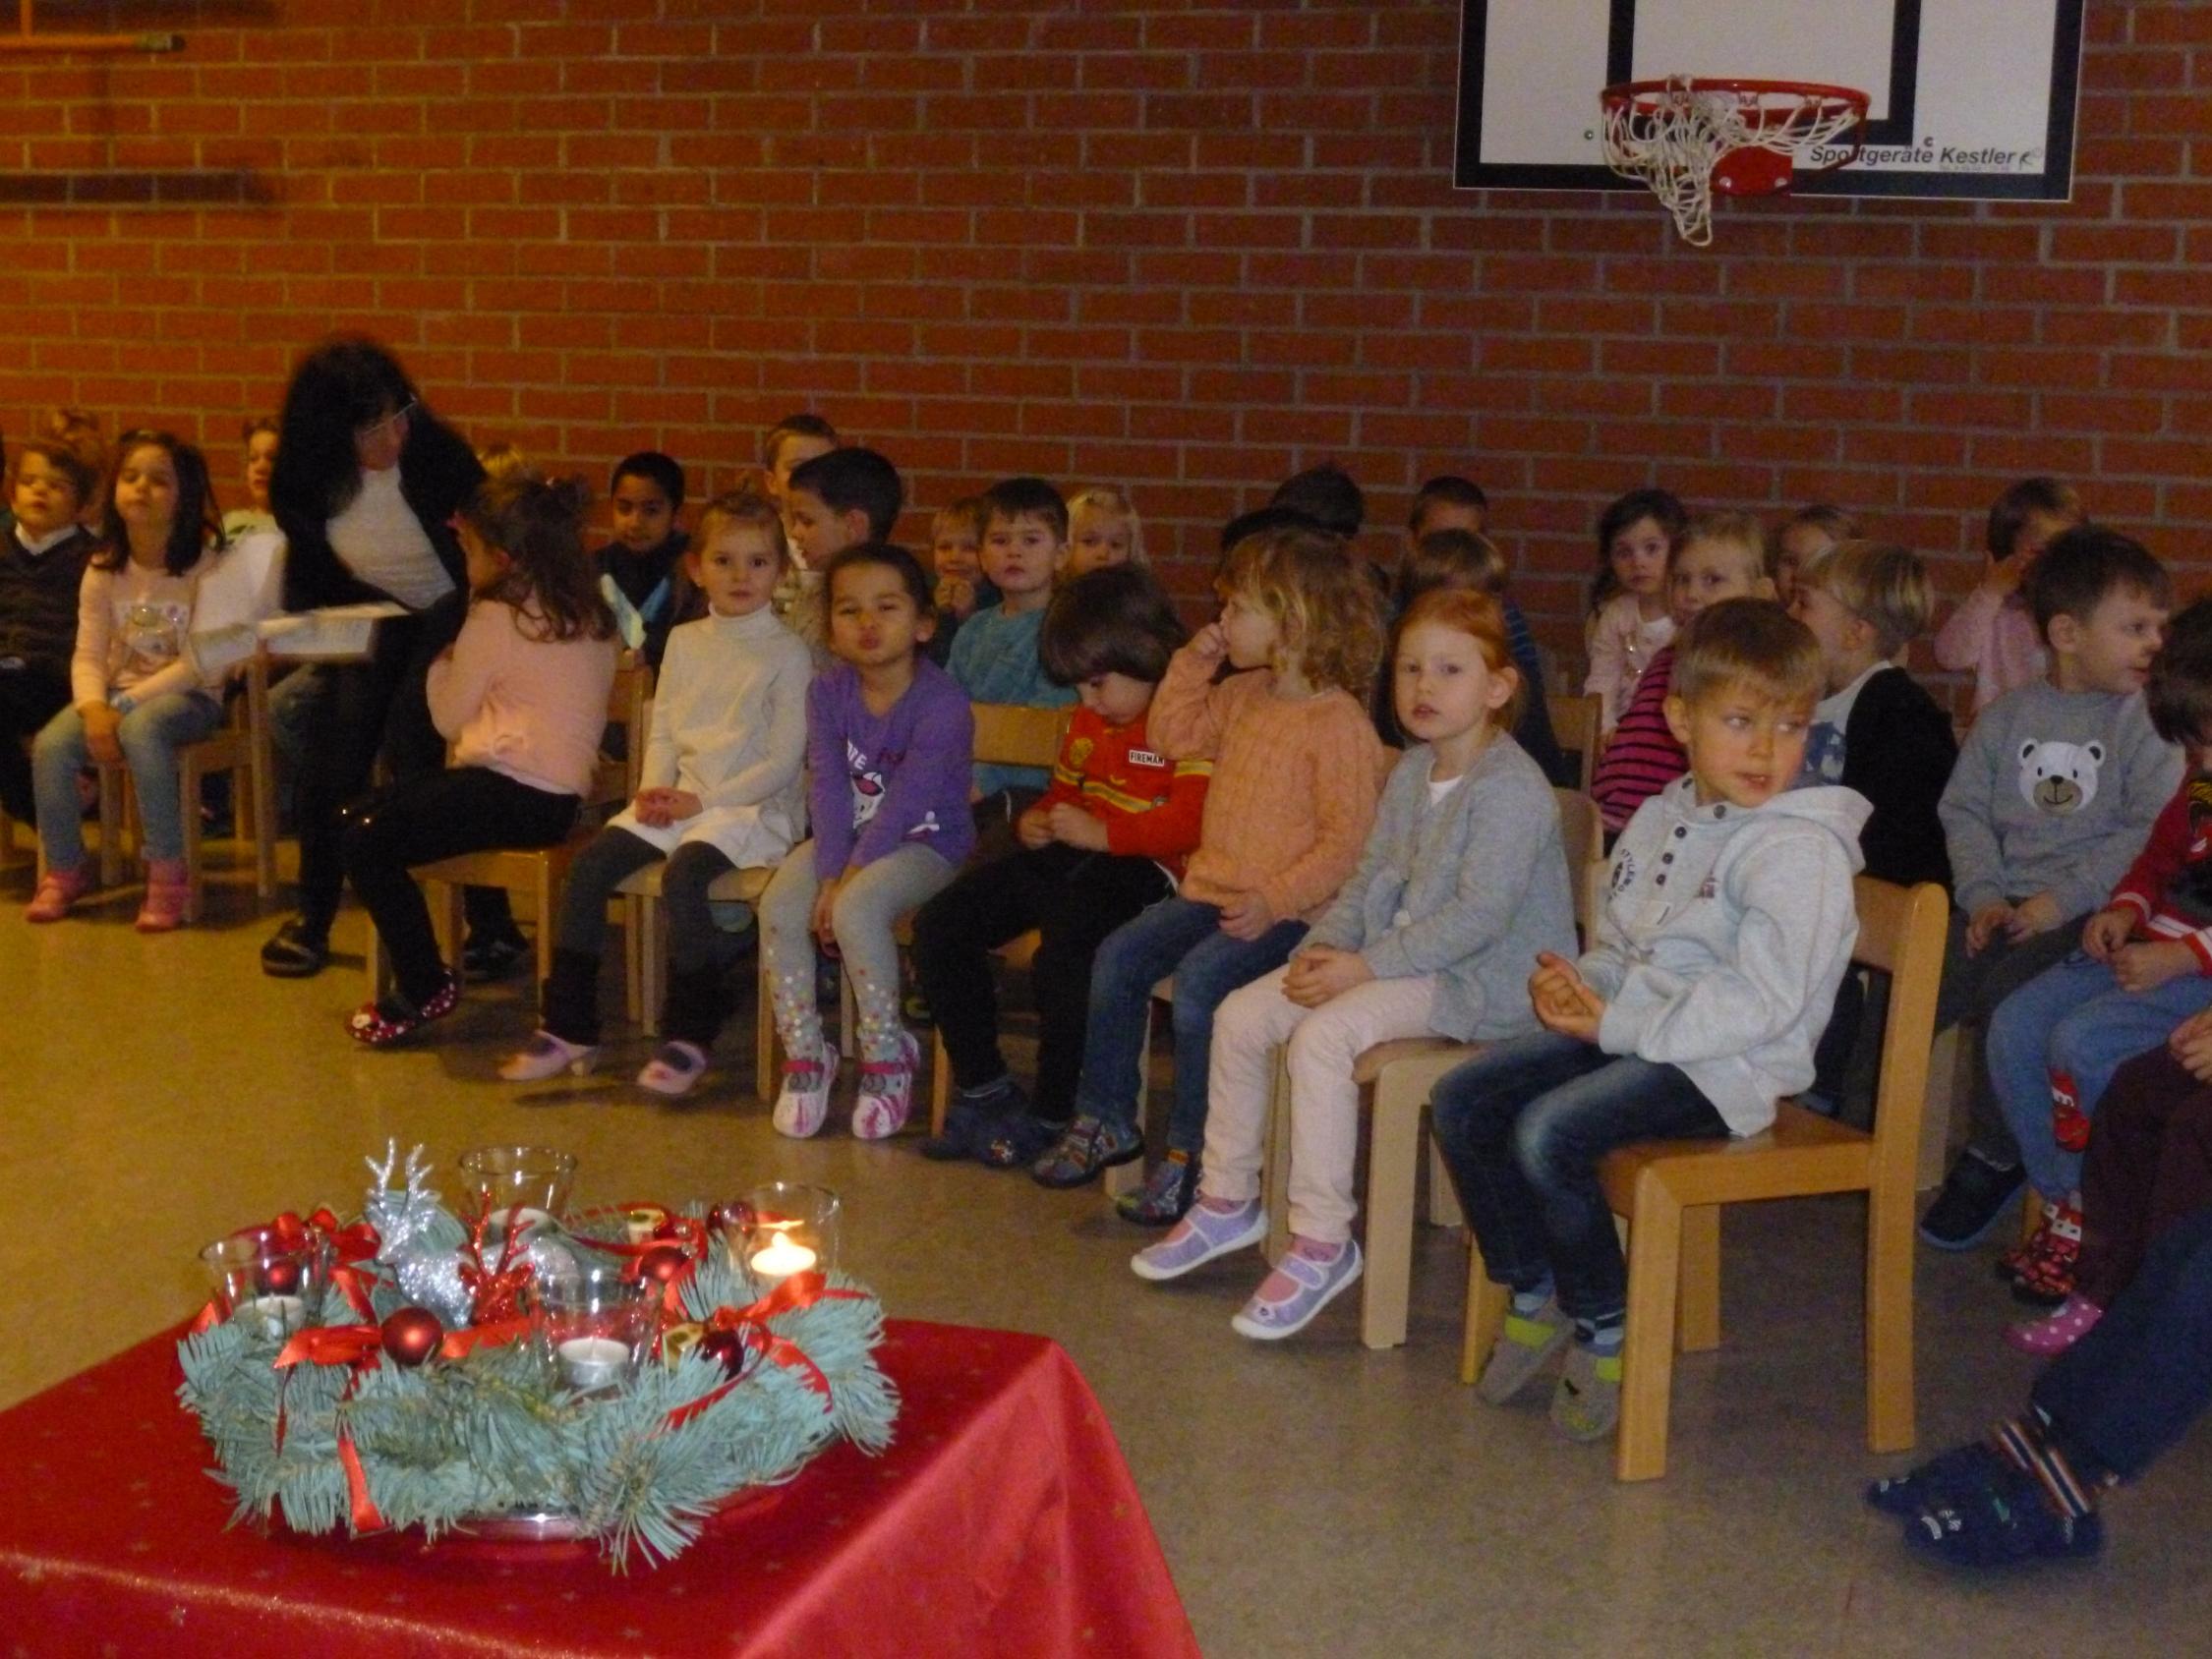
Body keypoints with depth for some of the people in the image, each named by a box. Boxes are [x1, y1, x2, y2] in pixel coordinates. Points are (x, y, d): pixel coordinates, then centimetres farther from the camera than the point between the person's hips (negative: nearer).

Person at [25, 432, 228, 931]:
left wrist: (127, 702, -21)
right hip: (117, 693, 5)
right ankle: (65, 869, 0)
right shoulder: (103, 570, 3)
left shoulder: (205, 566, -11)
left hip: (188, 696, -5)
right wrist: (93, 706, -22)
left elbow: (198, 663, -15)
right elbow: (88, 654, -1)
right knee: (50, 746, -22)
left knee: (141, 729, -38)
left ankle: (167, 872, -27)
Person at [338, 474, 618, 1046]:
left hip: (513, 792, -10)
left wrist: (442, 664, 15)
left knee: (367, 840, -14)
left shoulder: (496, 619, -9)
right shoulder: (587, 616, 14)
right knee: (365, 815, 13)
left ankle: (424, 987, -4)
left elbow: (449, 717, -1)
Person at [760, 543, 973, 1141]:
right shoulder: (828, 692, -2)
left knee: (858, 909, -31)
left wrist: (847, 880, -26)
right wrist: (828, 874, -19)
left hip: (927, 841, -6)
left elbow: (904, 803, -24)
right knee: (779, 904, -18)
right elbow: (828, 788, -8)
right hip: (849, 834, 6)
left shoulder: (942, 703, -20)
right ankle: (805, 1055, -2)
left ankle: (886, 1054, -10)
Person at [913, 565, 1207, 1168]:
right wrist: (1038, 820, 10)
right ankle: (982, 1089, 8)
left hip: (1142, 867, -9)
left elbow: (1191, 822, -19)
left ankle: (1050, 1116, -10)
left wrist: (1101, 833, -19)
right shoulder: (1088, 723, 20)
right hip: (1071, 855, 9)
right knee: (938, 926, -2)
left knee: (1061, 957, -34)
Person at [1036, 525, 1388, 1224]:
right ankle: (1106, 1118, 11)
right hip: (1211, 888, 9)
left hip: (1286, 910, -9)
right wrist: (1192, 665, 12)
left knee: (1199, 981, -27)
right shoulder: (1243, 696, 11)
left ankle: (1190, 1155, -13)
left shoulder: (1340, 723, -15)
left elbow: (1347, 841, -18)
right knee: (1118, 956, -2)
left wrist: (1274, 900, -26)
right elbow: (1174, 737, 25)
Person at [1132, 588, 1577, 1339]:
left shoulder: (1512, 788, -17)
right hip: (1400, 958, 9)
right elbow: (1368, 880, 14)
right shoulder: (1408, 775, 11)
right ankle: (1227, 1201, 16)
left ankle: (1322, 1242, -20)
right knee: (1241, 1015, 1)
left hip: (1484, 978, -9)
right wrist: (1322, 948, -5)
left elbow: (1479, 915, -24)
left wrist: (1366, 967, -23)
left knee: (1321, 1035, -29)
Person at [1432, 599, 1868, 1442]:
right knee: (1462, 1099, 0)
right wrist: (1582, 985, -4)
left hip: (1726, 1065, -9)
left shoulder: (1800, 846, -15)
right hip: (1633, 1032, 9)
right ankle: (1534, 1297, 14)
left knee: (1550, 1132, -27)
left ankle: (1607, 1334, -6)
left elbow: (1765, 1002, -23)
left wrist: (1620, 1024, -21)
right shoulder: (1663, 817, 10)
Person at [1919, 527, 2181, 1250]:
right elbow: (1964, 809, 9)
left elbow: (2151, 832, -10)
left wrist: (2062, 899, -16)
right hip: (2000, 906, 4)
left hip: (2085, 917, -4)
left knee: (2011, 993, -29)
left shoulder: (2147, 723, -1)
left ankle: (1993, 1158, -11)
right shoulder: (2006, 716, 11)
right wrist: (1982, 894, -7)